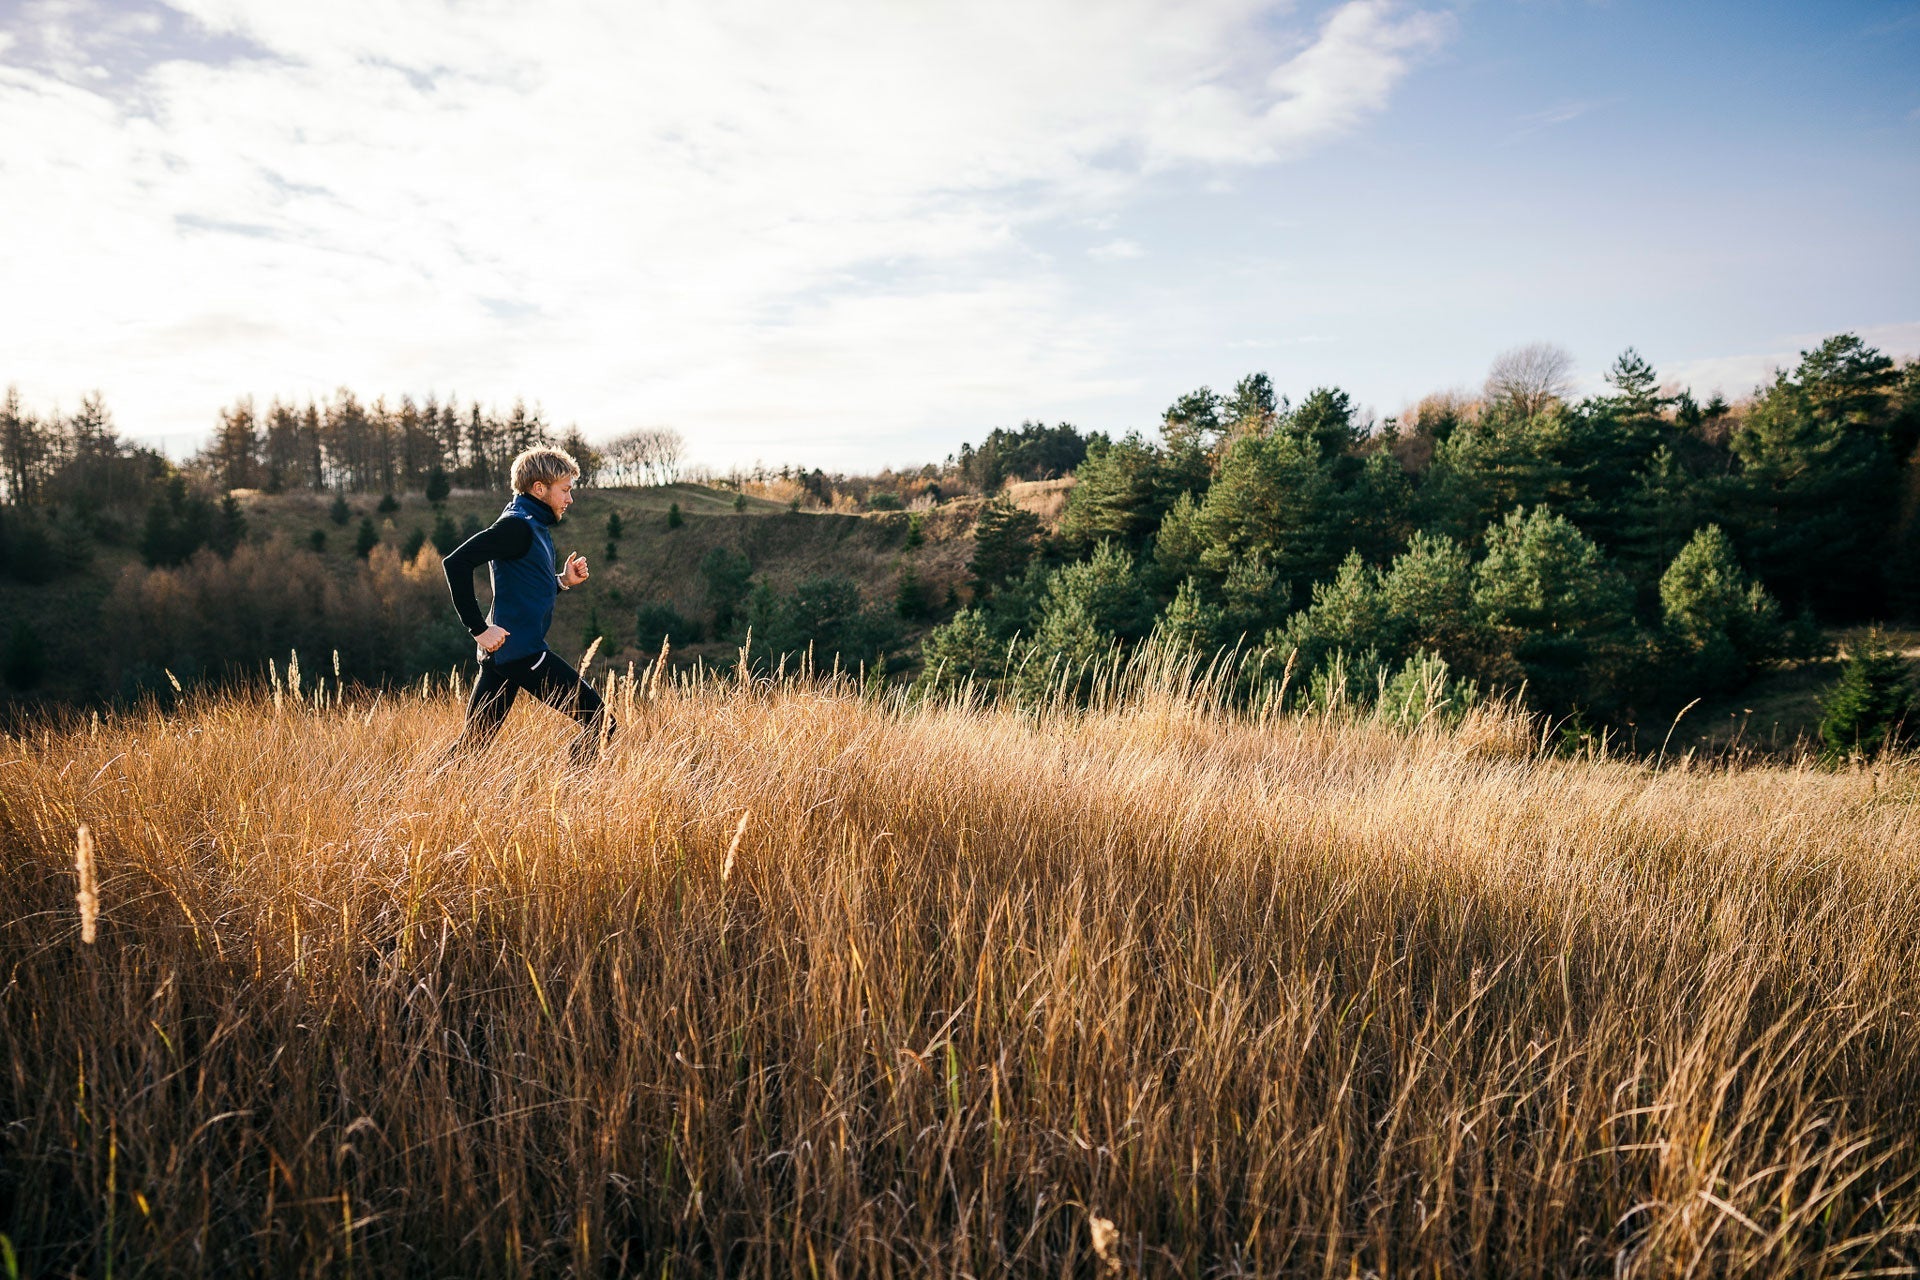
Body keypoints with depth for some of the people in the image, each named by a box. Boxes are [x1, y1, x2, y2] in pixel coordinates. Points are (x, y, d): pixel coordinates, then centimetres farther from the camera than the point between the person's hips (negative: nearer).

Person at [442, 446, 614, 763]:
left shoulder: (534, 526, 18)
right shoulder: (517, 525, -12)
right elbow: (457, 562, -22)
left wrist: (563, 580, 10)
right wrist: (479, 628, -21)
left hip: (502, 651, 10)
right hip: (521, 650, -10)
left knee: (473, 740, 12)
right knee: (597, 721, -4)